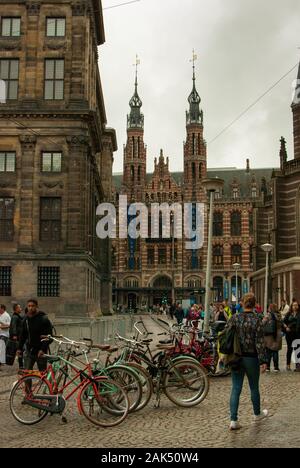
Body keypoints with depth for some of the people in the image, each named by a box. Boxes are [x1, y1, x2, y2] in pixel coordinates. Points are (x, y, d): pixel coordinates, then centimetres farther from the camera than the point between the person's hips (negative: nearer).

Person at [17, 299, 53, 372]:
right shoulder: (26, 319, 7)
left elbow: (49, 336, -13)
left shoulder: (44, 319, -10)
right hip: (29, 350, 5)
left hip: (40, 351, -5)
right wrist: (20, 348, 9)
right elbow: (23, 335, 17)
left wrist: (43, 349, -22)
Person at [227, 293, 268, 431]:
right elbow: (260, 343, -12)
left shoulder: (234, 318, -3)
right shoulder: (257, 321, -11)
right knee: (254, 387, 16)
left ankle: (233, 420, -2)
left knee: (236, 388, 4)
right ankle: (257, 414, 37)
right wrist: (263, 361, -8)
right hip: (251, 358, -2)